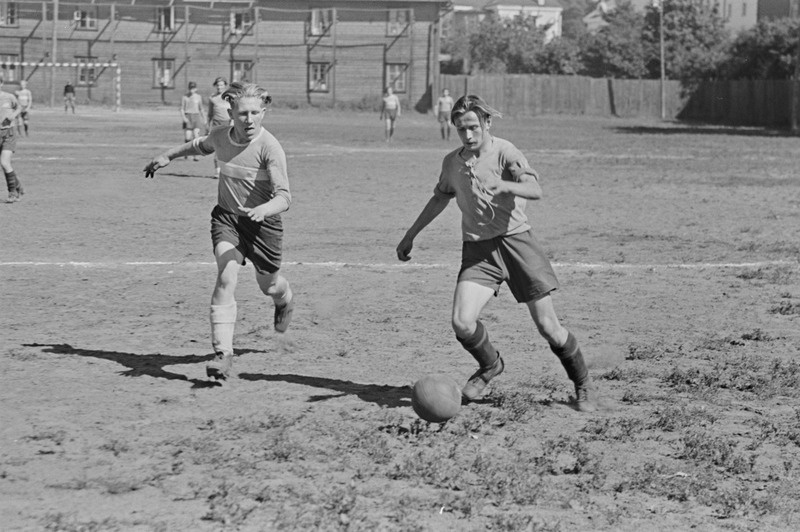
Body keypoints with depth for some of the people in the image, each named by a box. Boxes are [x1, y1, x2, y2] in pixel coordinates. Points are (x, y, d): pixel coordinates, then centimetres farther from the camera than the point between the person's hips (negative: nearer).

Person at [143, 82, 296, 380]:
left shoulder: (270, 148, -23)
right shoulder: (220, 137, -6)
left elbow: (283, 197, -29)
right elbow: (199, 146, 20)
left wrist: (263, 209, -48)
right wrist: (168, 156, 27)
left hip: (263, 222, -2)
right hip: (226, 217, 2)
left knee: (269, 285, 17)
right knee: (226, 277, -21)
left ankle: (285, 301, 59)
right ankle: (223, 353, -24)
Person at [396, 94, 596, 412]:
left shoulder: (504, 152, -8)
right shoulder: (452, 162, 8)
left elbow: (535, 190, -23)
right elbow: (440, 197, 28)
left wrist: (505, 185, -44)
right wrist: (410, 235, 30)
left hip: (515, 240, -4)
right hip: (477, 249, 4)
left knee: (548, 327, -4)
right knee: (462, 323, -16)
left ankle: (582, 388, 19)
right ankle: (490, 366, 17)